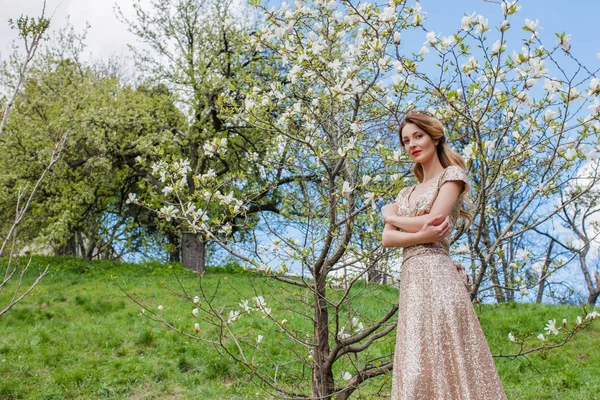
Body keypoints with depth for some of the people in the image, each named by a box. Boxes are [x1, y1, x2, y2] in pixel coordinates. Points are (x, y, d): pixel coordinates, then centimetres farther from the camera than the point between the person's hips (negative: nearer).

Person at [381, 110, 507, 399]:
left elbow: (432, 221, -9)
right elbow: (387, 238, 9)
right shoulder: (406, 193, 24)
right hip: (410, 281, 6)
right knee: (418, 371, 2)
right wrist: (421, 235, -10)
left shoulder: (452, 175, 6)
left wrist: (390, 215, 8)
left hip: (436, 275, -6)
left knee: (446, 364, -10)